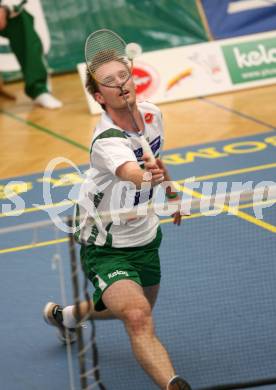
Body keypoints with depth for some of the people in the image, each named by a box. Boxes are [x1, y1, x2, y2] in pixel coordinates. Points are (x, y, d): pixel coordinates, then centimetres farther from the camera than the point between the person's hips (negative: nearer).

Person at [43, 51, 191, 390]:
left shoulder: (151, 114, -6)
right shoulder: (107, 141, -31)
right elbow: (131, 173, -53)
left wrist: (170, 191, 26)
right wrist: (148, 177, -74)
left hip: (145, 236, 9)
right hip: (107, 248, -8)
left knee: (141, 307, 29)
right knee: (139, 319, -30)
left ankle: (66, 315, 53)